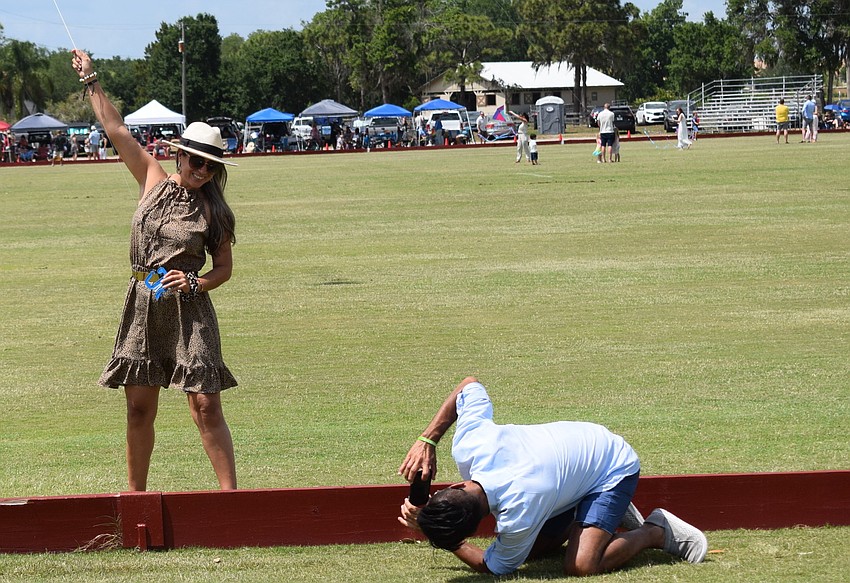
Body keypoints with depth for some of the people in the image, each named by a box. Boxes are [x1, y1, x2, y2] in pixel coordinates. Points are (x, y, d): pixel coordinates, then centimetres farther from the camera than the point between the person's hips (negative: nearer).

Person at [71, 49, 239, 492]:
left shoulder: (212, 210, 0)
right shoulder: (154, 181, 5)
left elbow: (224, 268, 4)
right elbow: (116, 130, 7)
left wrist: (194, 283, -15)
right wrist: (91, 82, 7)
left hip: (187, 308, -3)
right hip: (143, 306, 3)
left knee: (206, 407, -7)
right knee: (139, 408, 7)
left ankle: (230, 493, -4)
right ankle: (135, 495, 18)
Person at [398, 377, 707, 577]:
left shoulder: (519, 513, -41)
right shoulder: (468, 444, -27)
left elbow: (493, 567, -21)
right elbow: (470, 384, -6)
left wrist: (432, 534, -17)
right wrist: (426, 441, -11)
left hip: (613, 469, -8)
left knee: (581, 566, -25)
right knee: (532, 549, 9)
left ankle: (656, 532, 0)